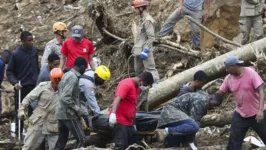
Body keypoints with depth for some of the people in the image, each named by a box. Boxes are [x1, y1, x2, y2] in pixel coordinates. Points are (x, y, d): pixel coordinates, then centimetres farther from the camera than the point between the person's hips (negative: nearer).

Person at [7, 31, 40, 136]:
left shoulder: (35, 50, 2)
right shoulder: (16, 54, -10)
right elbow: (9, 71, -5)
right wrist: (15, 82, -18)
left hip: (34, 85, 3)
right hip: (21, 87, -3)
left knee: (33, 110, 2)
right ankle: (18, 133, 9)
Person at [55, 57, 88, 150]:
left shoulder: (67, 75, 12)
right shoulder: (73, 78, -17)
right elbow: (65, 98, -25)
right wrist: (78, 109, -18)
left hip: (61, 113, 10)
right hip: (68, 114, -10)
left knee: (61, 141, 12)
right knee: (81, 139, -6)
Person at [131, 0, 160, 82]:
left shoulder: (148, 20, -17)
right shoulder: (142, 19, 12)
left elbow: (151, 38, -20)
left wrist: (145, 50, -23)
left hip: (145, 50, -10)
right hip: (138, 50, 10)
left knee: (150, 69, -12)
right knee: (138, 70, 18)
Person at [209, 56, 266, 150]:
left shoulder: (251, 73, -20)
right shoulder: (229, 79, -5)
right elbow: (220, 93, 3)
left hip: (257, 113, -4)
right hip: (240, 114, 5)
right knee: (234, 140, 5)